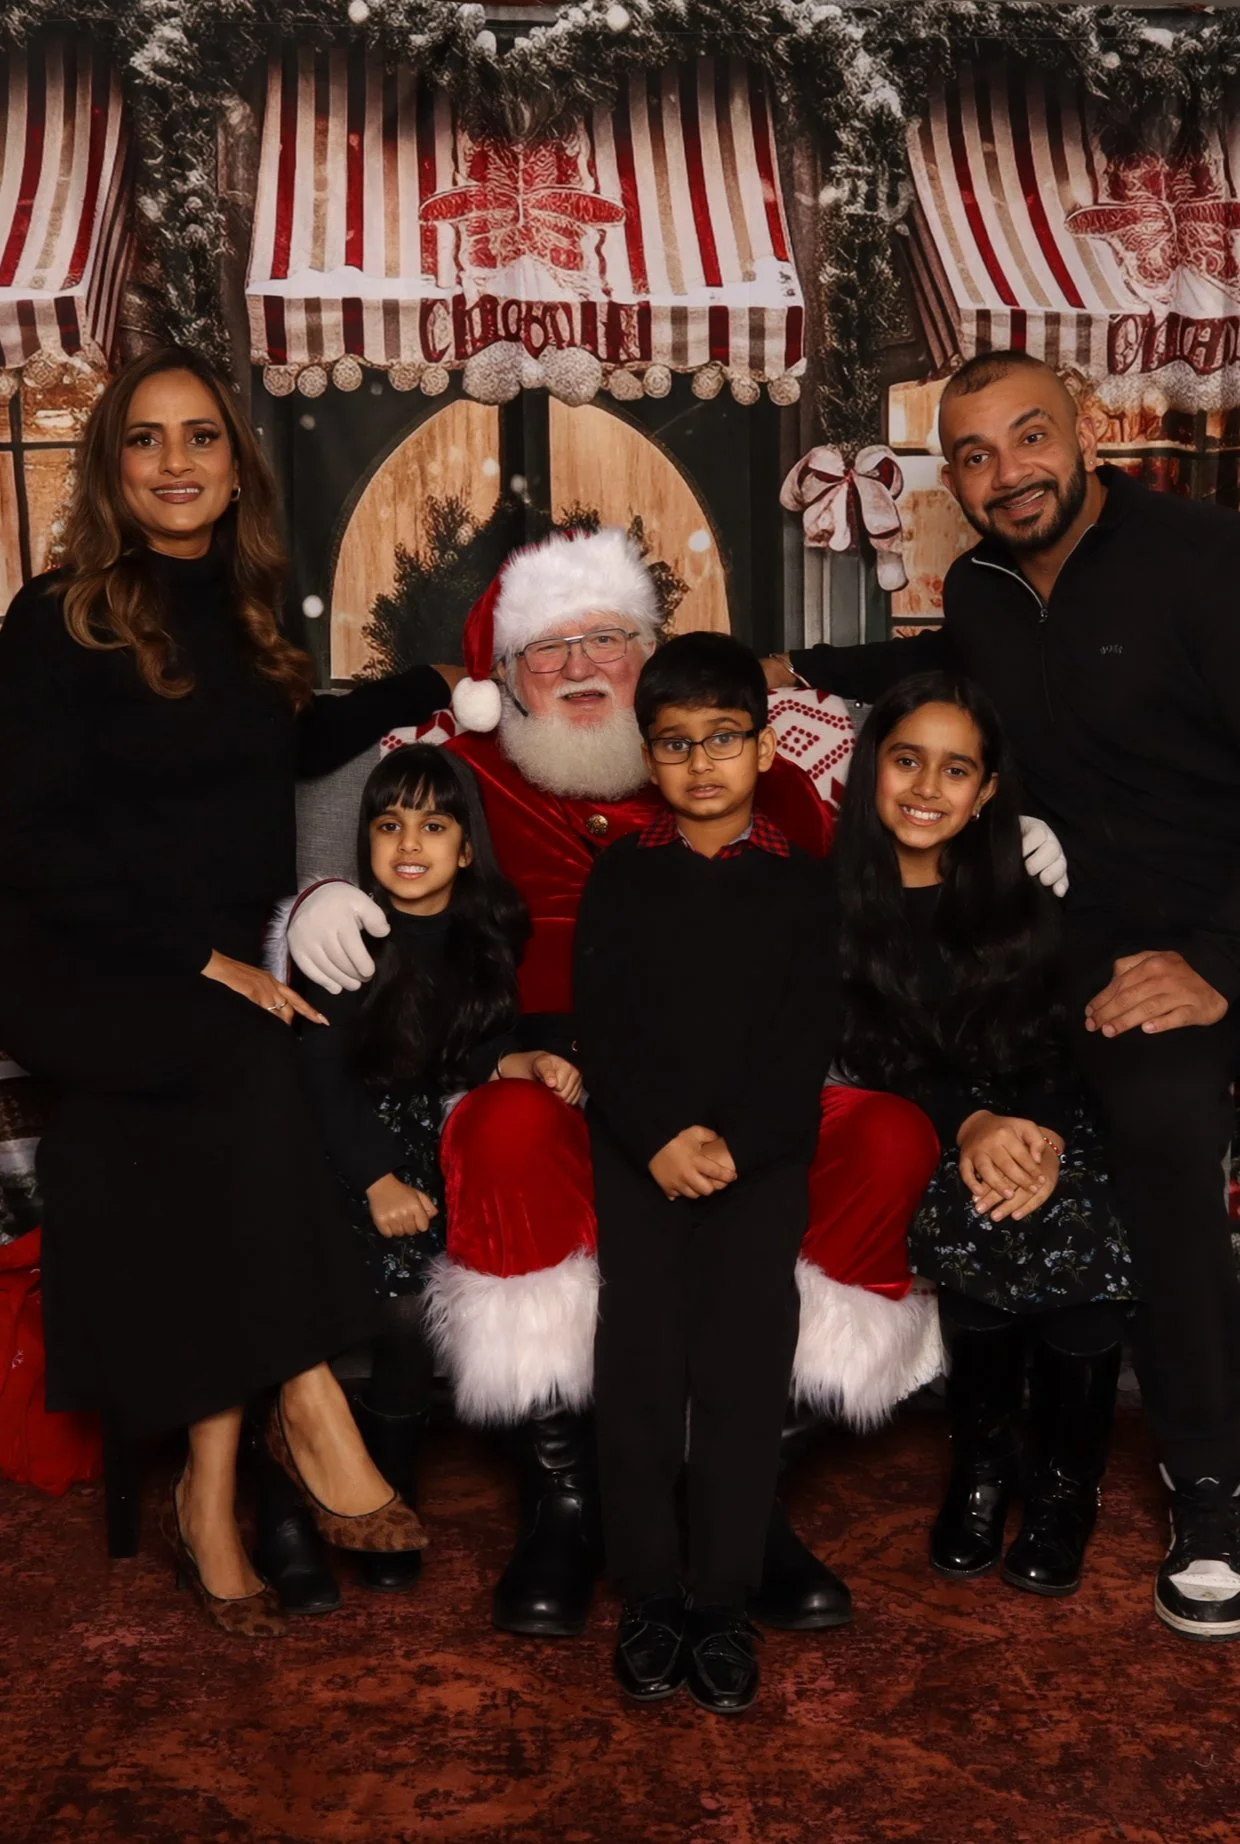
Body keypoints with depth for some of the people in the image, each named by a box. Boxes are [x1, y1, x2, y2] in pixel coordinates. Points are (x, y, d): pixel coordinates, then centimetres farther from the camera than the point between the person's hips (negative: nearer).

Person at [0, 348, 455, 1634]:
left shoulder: (237, 611, 11)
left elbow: (289, 748, 29)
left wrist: (440, 681, 21)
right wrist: (201, 961, -19)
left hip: (215, 968, 5)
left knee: (218, 1136, -23)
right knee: (249, 1059, -32)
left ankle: (211, 1489, -16)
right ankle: (307, 1410, -24)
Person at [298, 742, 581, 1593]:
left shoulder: (490, 931, 7)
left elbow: (486, 1050, 6)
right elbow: (323, 1075, -9)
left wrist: (527, 1064, -17)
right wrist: (377, 1180, -18)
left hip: (458, 1136, 4)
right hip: (363, 1142, -4)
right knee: (412, 1283, -28)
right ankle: (388, 1495, -8)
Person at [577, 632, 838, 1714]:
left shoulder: (802, 886, 4)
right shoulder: (620, 879, 6)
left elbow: (808, 1044, -3)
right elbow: (603, 1030, -1)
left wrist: (733, 1145, -16)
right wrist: (661, 1140, -15)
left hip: (764, 1167, 0)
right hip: (640, 1164, 1)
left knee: (744, 1381, 0)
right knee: (640, 1378, 2)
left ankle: (724, 1603, 13)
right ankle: (649, 1597, 15)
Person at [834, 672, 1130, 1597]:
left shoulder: (1024, 885, 0)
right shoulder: (834, 895, -5)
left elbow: (1068, 1042, -1)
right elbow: (864, 1054, -9)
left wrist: (1042, 1140, -22)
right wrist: (970, 1124, -26)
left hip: (1044, 1127, 2)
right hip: (916, 1139, -1)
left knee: (1080, 1228, -27)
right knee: (980, 1218, -30)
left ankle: (1065, 1484, -7)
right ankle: (985, 1467, -9)